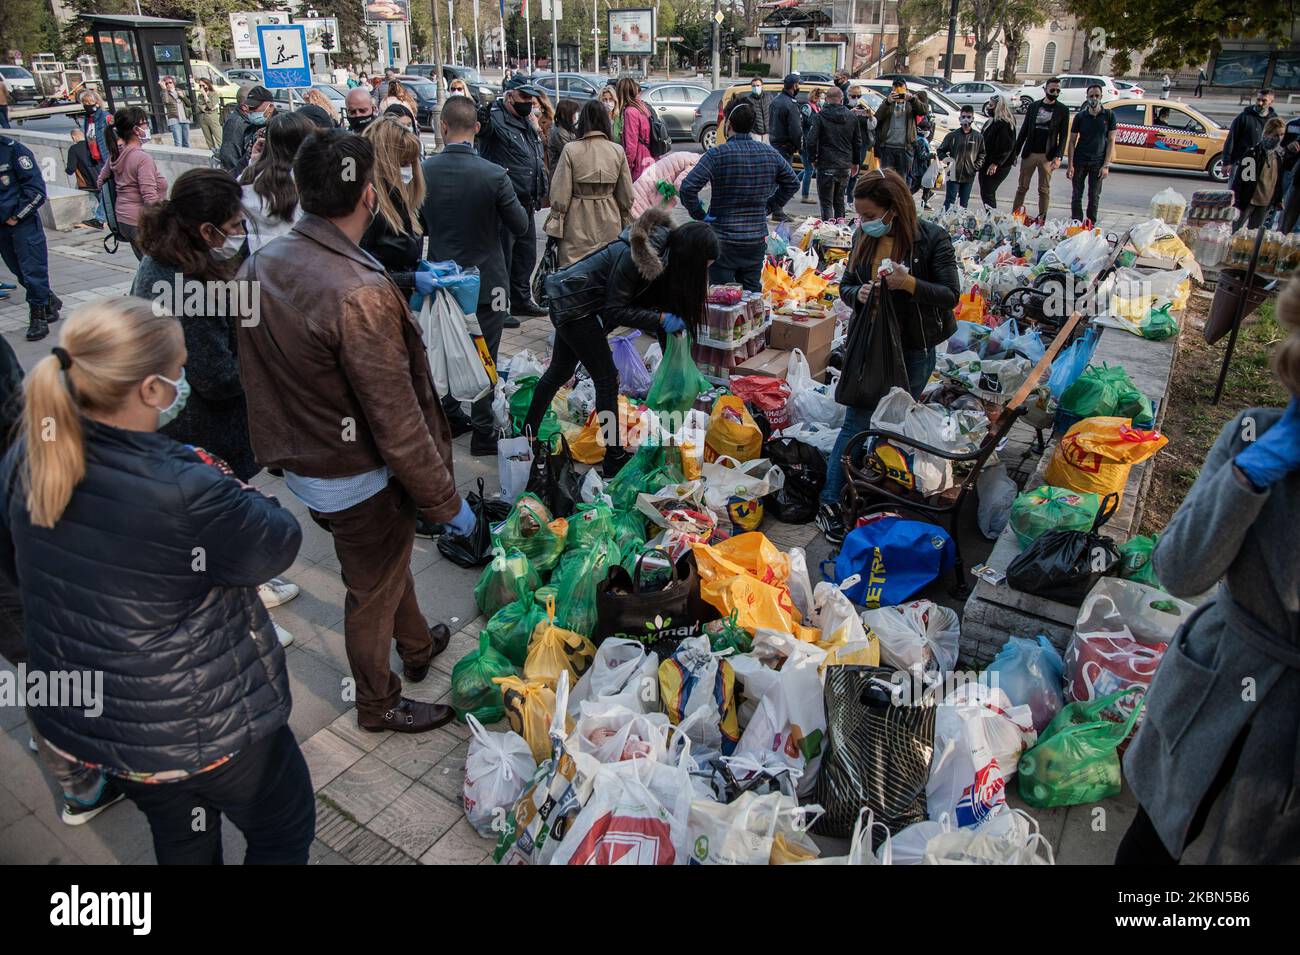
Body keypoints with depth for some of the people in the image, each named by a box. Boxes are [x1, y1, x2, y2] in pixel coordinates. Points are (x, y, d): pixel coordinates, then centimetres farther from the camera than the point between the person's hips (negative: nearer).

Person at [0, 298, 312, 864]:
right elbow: (280, 544, -17)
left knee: (181, 841, 32)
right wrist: (234, 498, -1)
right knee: (284, 832, 21)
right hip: (196, 728, -7)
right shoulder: (184, 494, -35)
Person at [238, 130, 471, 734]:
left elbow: (260, 376, 7)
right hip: (357, 481, -8)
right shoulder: (360, 294, -31)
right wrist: (448, 502, -17)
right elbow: (398, 424, -28)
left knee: (389, 559, 30)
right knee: (373, 593, 15)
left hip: (298, 462, 8)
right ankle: (378, 705, 40)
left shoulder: (258, 267, -5)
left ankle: (417, 647, 55)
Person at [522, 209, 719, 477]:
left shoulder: (664, 251, -5)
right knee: (607, 379, -4)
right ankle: (614, 461, 4)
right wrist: (661, 319, -23)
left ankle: (526, 434, 33)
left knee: (559, 372, 19)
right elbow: (614, 311, -23)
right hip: (574, 307, -9)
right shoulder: (635, 255, -30)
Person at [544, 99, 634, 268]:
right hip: (610, 224, 3)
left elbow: (560, 195, -7)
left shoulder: (570, 150, -8)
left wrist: (554, 227, 1)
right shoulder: (618, 151, 0)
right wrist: (626, 227, 18)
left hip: (577, 224, -2)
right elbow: (626, 197, 7)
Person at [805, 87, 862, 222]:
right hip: (845, 166, 5)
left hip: (826, 166, -5)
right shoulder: (852, 117, 7)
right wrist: (855, 162, 21)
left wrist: (812, 159, 2)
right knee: (839, 200, 17)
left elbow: (811, 140, -12)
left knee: (826, 202, -2)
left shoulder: (820, 117, -7)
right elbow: (857, 142, 12)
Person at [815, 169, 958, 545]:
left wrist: (909, 284, -28)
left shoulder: (932, 238, -12)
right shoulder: (863, 237, 1)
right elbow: (846, 286, 11)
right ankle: (829, 503, 5)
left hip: (914, 349, -2)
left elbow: (950, 295, -12)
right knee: (856, 423, -1)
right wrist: (857, 293, -12)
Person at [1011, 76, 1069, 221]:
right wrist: (1015, 152, 3)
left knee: (1044, 190, 3)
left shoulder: (1062, 110, 2)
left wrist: (1058, 156, -12)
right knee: (1022, 188, 5)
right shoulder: (1033, 106, 8)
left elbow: (1063, 136, -1)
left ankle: (1041, 220, 6)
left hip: (1047, 156, -2)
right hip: (1029, 153, 2)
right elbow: (1024, 130, 10)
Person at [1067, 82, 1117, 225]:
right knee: (1076, 195, 3)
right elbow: (1072, 141, 1)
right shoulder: (1080, 116, 2)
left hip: (1098, 162, 0)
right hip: (1080, 161, 1)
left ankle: (1090, 225, 12)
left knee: (1094, 196, 3)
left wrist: (1106, 165, -9)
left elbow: (1111, 141, 0)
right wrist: (1070, 165, -7)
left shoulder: (1109, 116, 1)